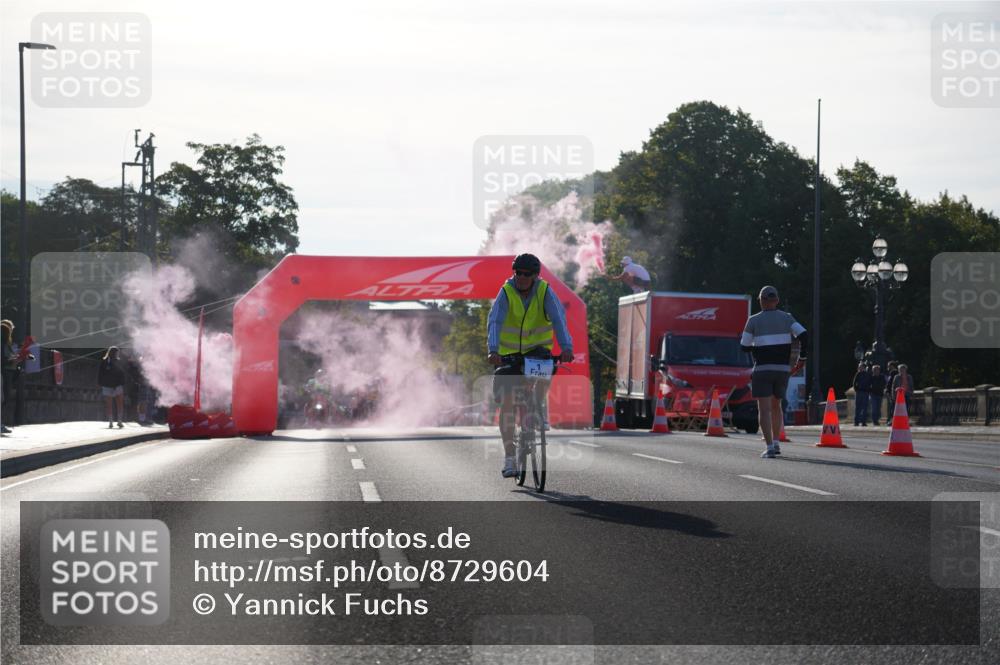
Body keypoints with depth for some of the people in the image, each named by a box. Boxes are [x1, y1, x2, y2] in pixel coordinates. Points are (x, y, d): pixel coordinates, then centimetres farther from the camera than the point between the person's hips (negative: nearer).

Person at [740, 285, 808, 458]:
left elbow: (744, 347, 1)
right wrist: (801, 358, 5)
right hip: (782, 370, 3)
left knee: (764, 410, -5)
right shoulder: (786, 318, 4)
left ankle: (770, 448, -17)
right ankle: (776, 443, 18)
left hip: (762, 370, -3)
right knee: (776, 406, 22)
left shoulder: (754, 320, -2)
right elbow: (803, 337, -7)